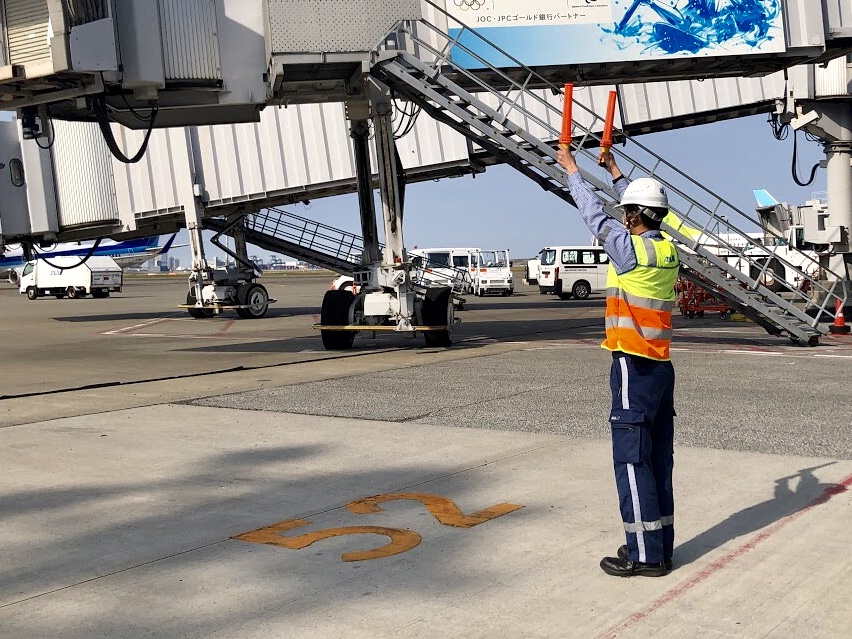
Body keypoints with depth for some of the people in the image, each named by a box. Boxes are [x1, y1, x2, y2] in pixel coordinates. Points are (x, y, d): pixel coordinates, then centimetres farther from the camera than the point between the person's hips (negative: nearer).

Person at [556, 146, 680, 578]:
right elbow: (641, 208, 24)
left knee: (632, 462, -4)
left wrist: (572, 170, 12)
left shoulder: (630, 247, -13)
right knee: (658, 461, 12)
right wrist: (615, 173, 36)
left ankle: (644, 555, 0)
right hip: (661, 367, 8)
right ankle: (660, 547, 19)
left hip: (634, 367, -8)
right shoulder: (668, 249, 8)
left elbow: (594, 214, -2)